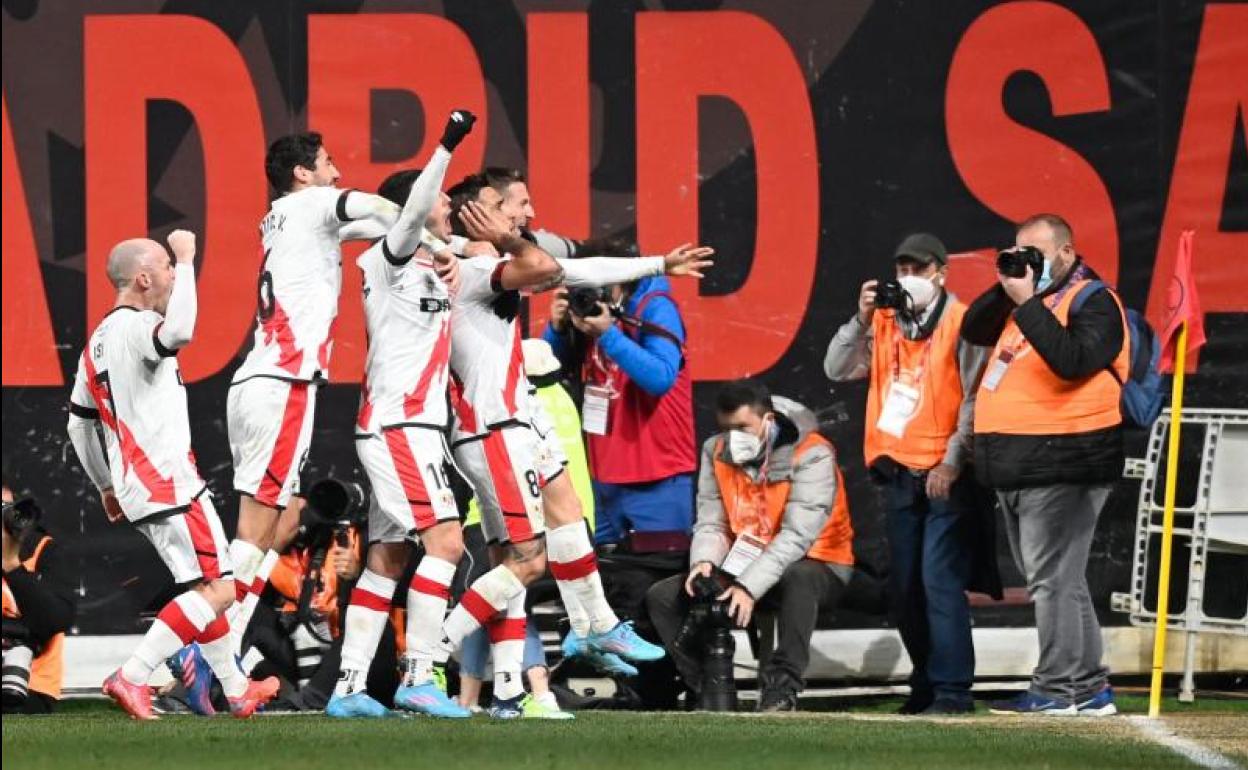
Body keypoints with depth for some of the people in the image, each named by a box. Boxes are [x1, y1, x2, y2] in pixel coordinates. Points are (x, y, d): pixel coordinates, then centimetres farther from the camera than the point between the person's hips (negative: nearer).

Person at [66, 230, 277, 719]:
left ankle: (236, 690, 24)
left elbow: (78, 423, 22)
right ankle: (132, 677, -17)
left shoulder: (99, 339, 16)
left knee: (207, 587, 18)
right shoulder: (135, 327, -13)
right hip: (169, 483, -10)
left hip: (138, 489, 10)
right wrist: (186, 260, -24)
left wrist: (106, 486, 31)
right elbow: (178, 331, -37)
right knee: (217, 590, -10)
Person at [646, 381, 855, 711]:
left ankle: (782, 688, -34)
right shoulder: (716, 452, 1)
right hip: (743, 567, 6)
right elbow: (711, 523, -1)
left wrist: (749, 586, -36)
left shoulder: (811, 455, -18)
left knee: (798, 579, -42)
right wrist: (704, 561, -25)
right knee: (662, 597, -9)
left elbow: (797, 535, -27)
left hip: (817, 567, -6)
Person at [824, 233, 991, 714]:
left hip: (945, 476, -7)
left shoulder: (960, 323, -5)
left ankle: (951, 689, -11)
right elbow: (838, 370, 6)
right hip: (897, 473, 7)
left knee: (940, 580, -12)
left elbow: (975, 400, -9)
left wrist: (953, 462, -14)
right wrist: (861, 320, -7)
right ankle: (926, 681, 20)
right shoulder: (884, 323, 13)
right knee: (905, 584, 11)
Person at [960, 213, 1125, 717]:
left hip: (1063, 467, -9)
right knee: (1058, 582, 12)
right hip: (1016, 468, 9)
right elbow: (973, 332, 12)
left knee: (1053, 580, -11)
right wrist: (1007, 291, -2)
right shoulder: (1025, 299, 18)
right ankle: (1090, 689, 17)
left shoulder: (1093, 302, -8)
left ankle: (1057, 689, -9)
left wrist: (1027, 303, -20)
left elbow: (1072, 361, -23)